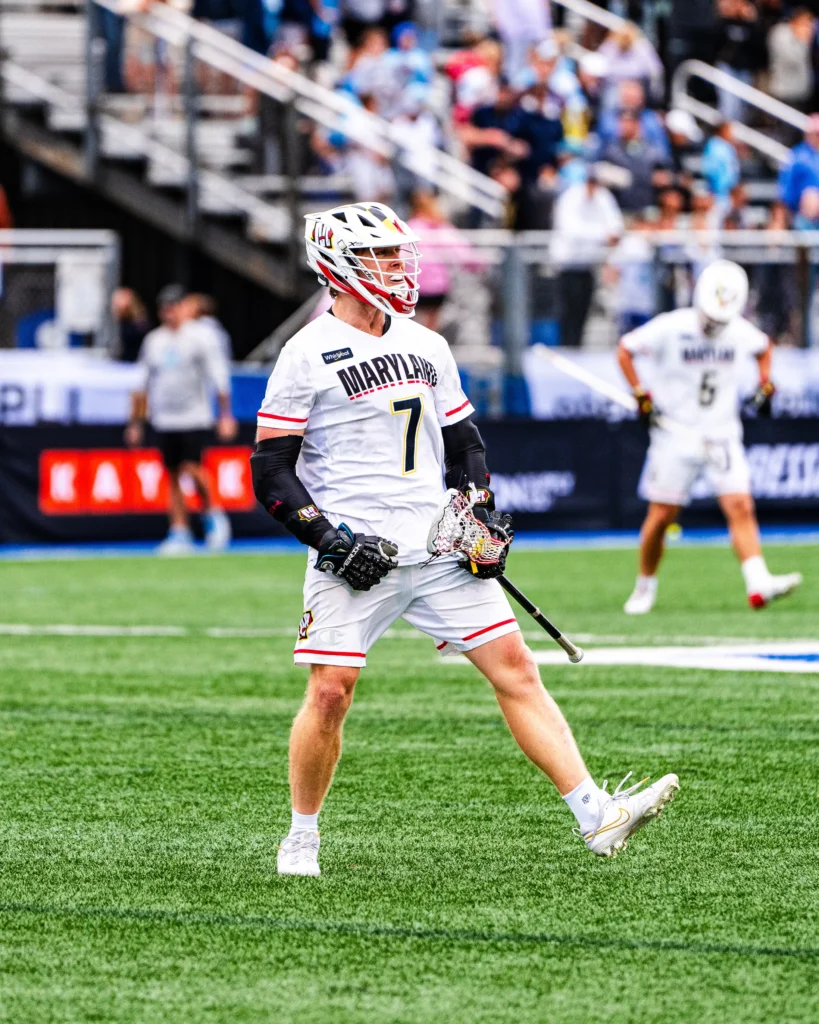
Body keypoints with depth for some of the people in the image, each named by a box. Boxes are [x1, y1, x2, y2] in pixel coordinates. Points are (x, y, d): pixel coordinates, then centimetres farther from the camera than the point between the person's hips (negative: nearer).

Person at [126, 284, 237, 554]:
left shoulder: (200, 337, -2)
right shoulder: (153, 341, 13)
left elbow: (219, 377, -5)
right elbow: (143, 385, 19)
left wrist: (226, 415, -12)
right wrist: (136, 423, 17)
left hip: (195, 418, -5)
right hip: (164, 420, 5)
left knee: (192, 467, -18)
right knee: (173, 477, 2)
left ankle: (213, 515, 4)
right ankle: (180, 534, 5)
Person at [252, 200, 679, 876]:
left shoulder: (426, 346, 14)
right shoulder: (309, 355, -5)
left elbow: (464, 442, 23)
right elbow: (272, 471, -6)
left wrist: (483, 515, 8)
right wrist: (329, 538, -15)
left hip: (438, 544, 5)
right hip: (356, 553, -5)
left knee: (514, 667, -3)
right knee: (331, 691, -8)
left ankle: (595, 817, -7)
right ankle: (302, 838, 12)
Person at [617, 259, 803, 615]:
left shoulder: (741, 332, -1)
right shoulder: (669, 328, -12)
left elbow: (763, 347, 22)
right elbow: (625, 350, 0)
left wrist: (765, 386, 9)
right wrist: (641, 395, -8)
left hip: (722, 435, 2)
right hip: (675, 435, -2)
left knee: (740, 505, -14)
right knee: (661, 515, 1)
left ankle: (758, 583, -24)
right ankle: (645, 585, 21)